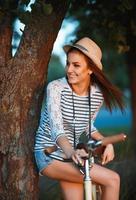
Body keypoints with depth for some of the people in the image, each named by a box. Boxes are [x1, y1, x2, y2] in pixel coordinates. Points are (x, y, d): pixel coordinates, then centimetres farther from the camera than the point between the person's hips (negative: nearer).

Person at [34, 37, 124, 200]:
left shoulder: (98, 95, -2)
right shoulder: (56, 88, -17)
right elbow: (56, 128, -29)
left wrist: (106, 143, -3)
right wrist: (71, 153, -47)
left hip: (69, 155, 6)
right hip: (48, 155, -6)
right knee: (112, 180, -19)